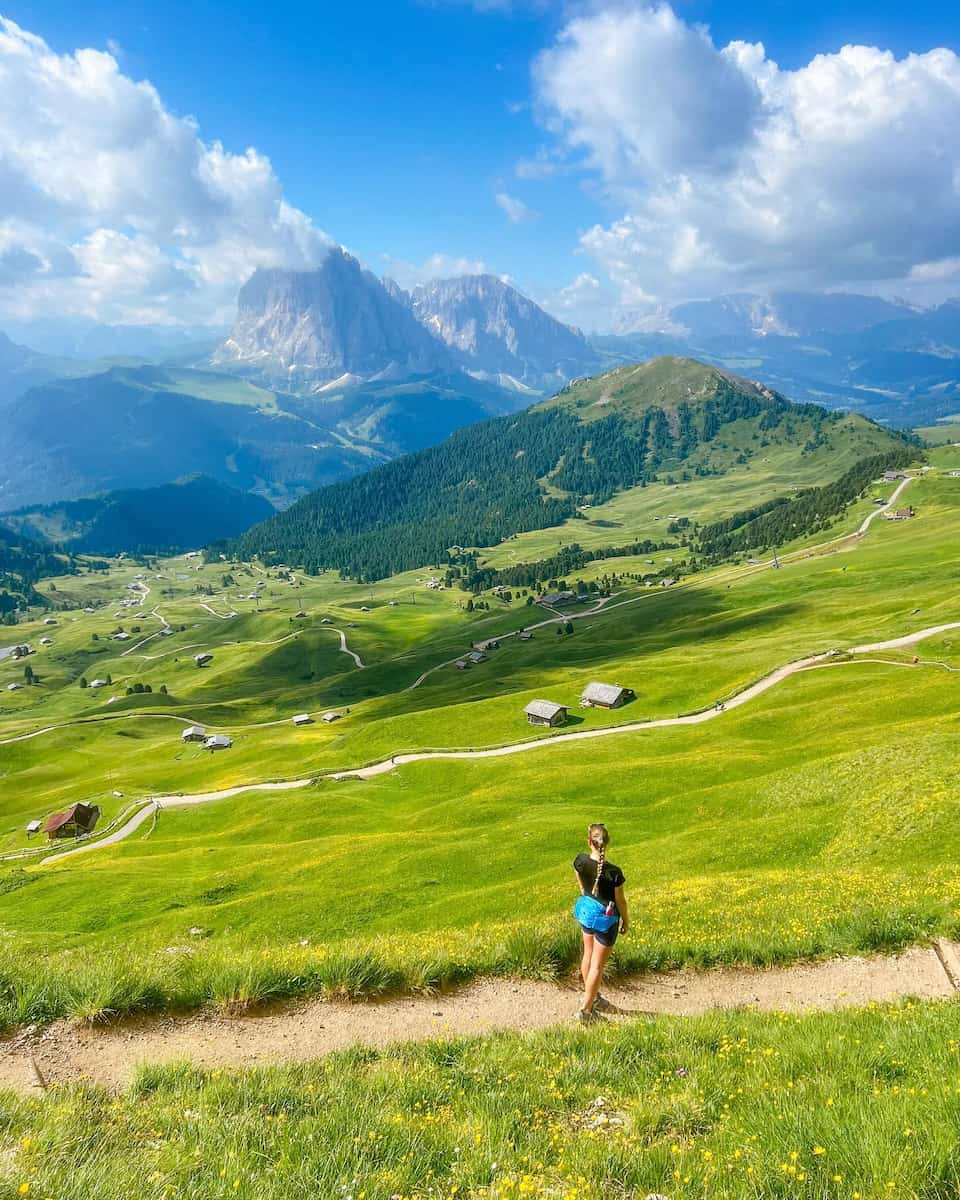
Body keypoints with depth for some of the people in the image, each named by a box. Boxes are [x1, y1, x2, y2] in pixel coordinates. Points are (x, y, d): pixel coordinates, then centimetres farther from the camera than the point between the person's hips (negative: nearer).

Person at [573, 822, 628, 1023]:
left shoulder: (580, 861, -15)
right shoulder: (614, 872, -28)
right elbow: (620, 900, -14)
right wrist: (626, 921, 3)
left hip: (585, 909, 5)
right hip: (605, 916, -5)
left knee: (588, 955, 24)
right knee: (597, 964, 8)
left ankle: (591, 998, 42)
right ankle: (585, 1010, 14)